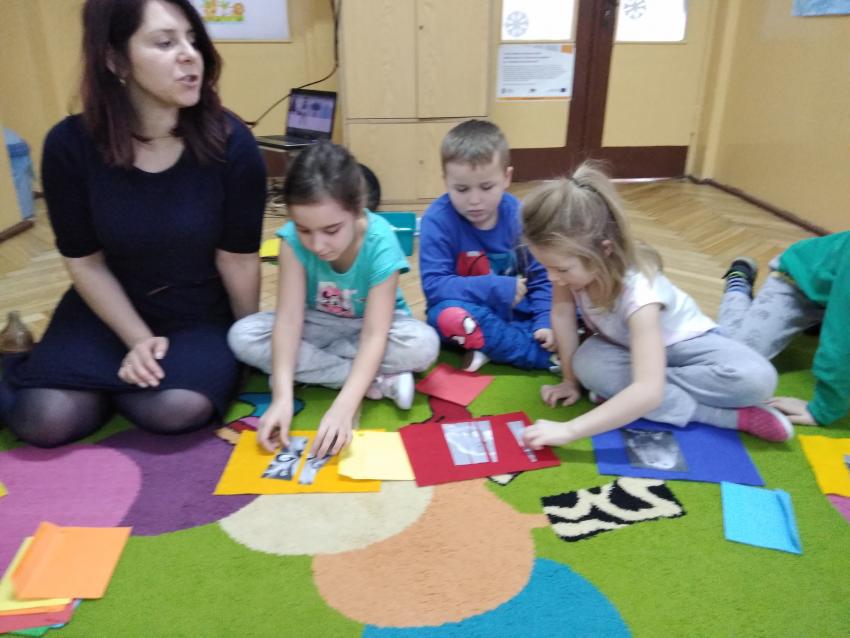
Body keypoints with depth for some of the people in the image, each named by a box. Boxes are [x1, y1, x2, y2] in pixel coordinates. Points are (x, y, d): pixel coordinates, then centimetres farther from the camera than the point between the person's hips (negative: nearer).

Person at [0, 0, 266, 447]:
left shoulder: (231, 143, -19)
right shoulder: (70, 145, -15)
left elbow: (238, 259, -11)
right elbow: (84, 261, -5)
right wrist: (138, 340, -9)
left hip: (202, 314, 0)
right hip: (110, 308, 1)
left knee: (178, 410, -27)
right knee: (44, 422, -16)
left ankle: (105, 379, 5)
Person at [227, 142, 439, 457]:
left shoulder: (380, 243, -31)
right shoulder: (293, 238, -25)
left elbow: (375, 334, -34)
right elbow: (289, 317, -27)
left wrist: (344, 406, -46)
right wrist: (283, 395, -40)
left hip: (371, 327, -3)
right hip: (321, 325, 3)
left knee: (423, 344, -34)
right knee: (243, 336, -24)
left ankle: (308, 365, -19)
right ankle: (379, 382, -23)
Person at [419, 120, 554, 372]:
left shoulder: (520, 216, -9)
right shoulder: (437, 220, -18)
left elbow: (541, 277, -3)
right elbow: (434, 286, -23)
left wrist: (545, 322, -18)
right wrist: (498, 288, -25)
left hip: (517, 312, 3)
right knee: (450, 316, -36)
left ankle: (492, 346, -10)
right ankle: (548, 354, -20)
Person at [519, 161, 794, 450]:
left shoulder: (638, 290, -41)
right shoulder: (571, 261, -27)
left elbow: (649, 390, -49)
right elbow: (561, 314, -13)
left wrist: (569, 430, -54)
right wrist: (570, 380, -11)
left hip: (683, 342, -6)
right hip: (624, 346, 6)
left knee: (757, 379, -32)